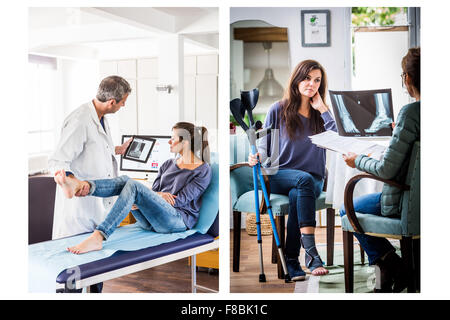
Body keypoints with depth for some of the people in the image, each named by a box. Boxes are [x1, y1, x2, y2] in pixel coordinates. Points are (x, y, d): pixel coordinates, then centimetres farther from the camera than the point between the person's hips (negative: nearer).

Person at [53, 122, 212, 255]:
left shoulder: (203, 170, 2)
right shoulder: (168, 164, 24)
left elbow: (181, 200, -7)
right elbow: (153, 192, 15)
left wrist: (157, 196, -13)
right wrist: (159, 195, -8)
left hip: (179, 220, -7)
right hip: (151, 220, 7)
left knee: (133, 186, -30)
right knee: (125, 180, -17)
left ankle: (97, 238, -45)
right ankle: (80, 186, -44)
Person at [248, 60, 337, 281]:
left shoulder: (320, 115, 12)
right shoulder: (278, 110, 6)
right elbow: (264, 146, 7)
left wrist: (323, 109, -3)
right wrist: (257, 157, -17)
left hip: (313, 181, 1)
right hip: (278, 176, -1)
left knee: (296, 195, -34)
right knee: (304, 179, -35)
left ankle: (291, 261, -29)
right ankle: (311, 252, -42)